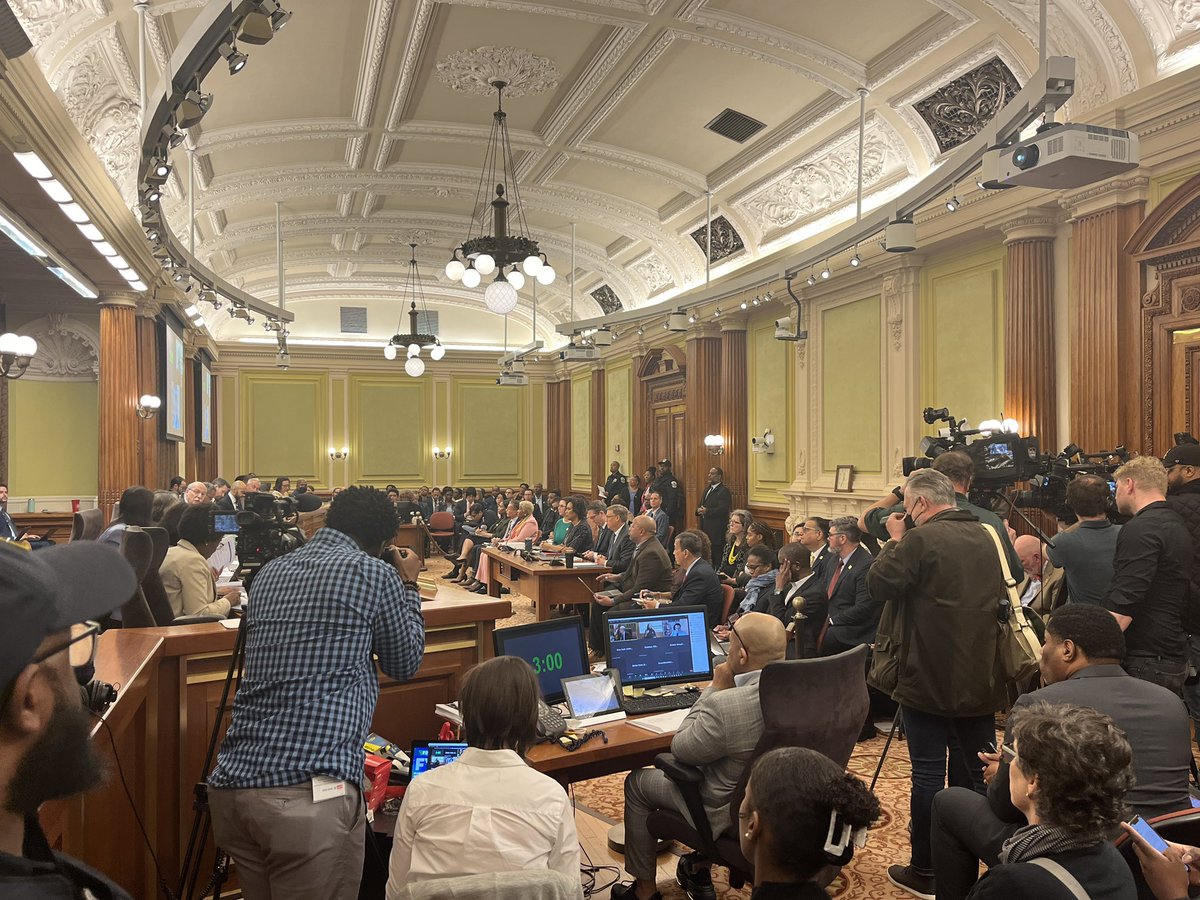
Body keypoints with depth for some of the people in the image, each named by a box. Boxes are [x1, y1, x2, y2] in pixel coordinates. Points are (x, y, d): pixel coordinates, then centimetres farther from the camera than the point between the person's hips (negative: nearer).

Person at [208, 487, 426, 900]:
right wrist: (408, 585, 21)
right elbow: (404, 663, 10)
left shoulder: (271, 572, 14)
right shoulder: (376, 574, -5)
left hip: (231, 784, 7)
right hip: (310, 790, -7)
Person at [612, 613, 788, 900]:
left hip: (729, 813, -7)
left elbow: (680, 749, -17)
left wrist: (715, 688, -14)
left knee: (637, 782, 15)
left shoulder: (725, 705, -35)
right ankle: (699, 871, 42)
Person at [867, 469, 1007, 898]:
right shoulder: (985, 539, 8)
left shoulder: (920, 539, -16)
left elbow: (879, 585, -13)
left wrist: (894, 541, -2)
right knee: (978, 773, 15)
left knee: (928, 774, 3)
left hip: (928, 680, -7)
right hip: (980, 678, 7)